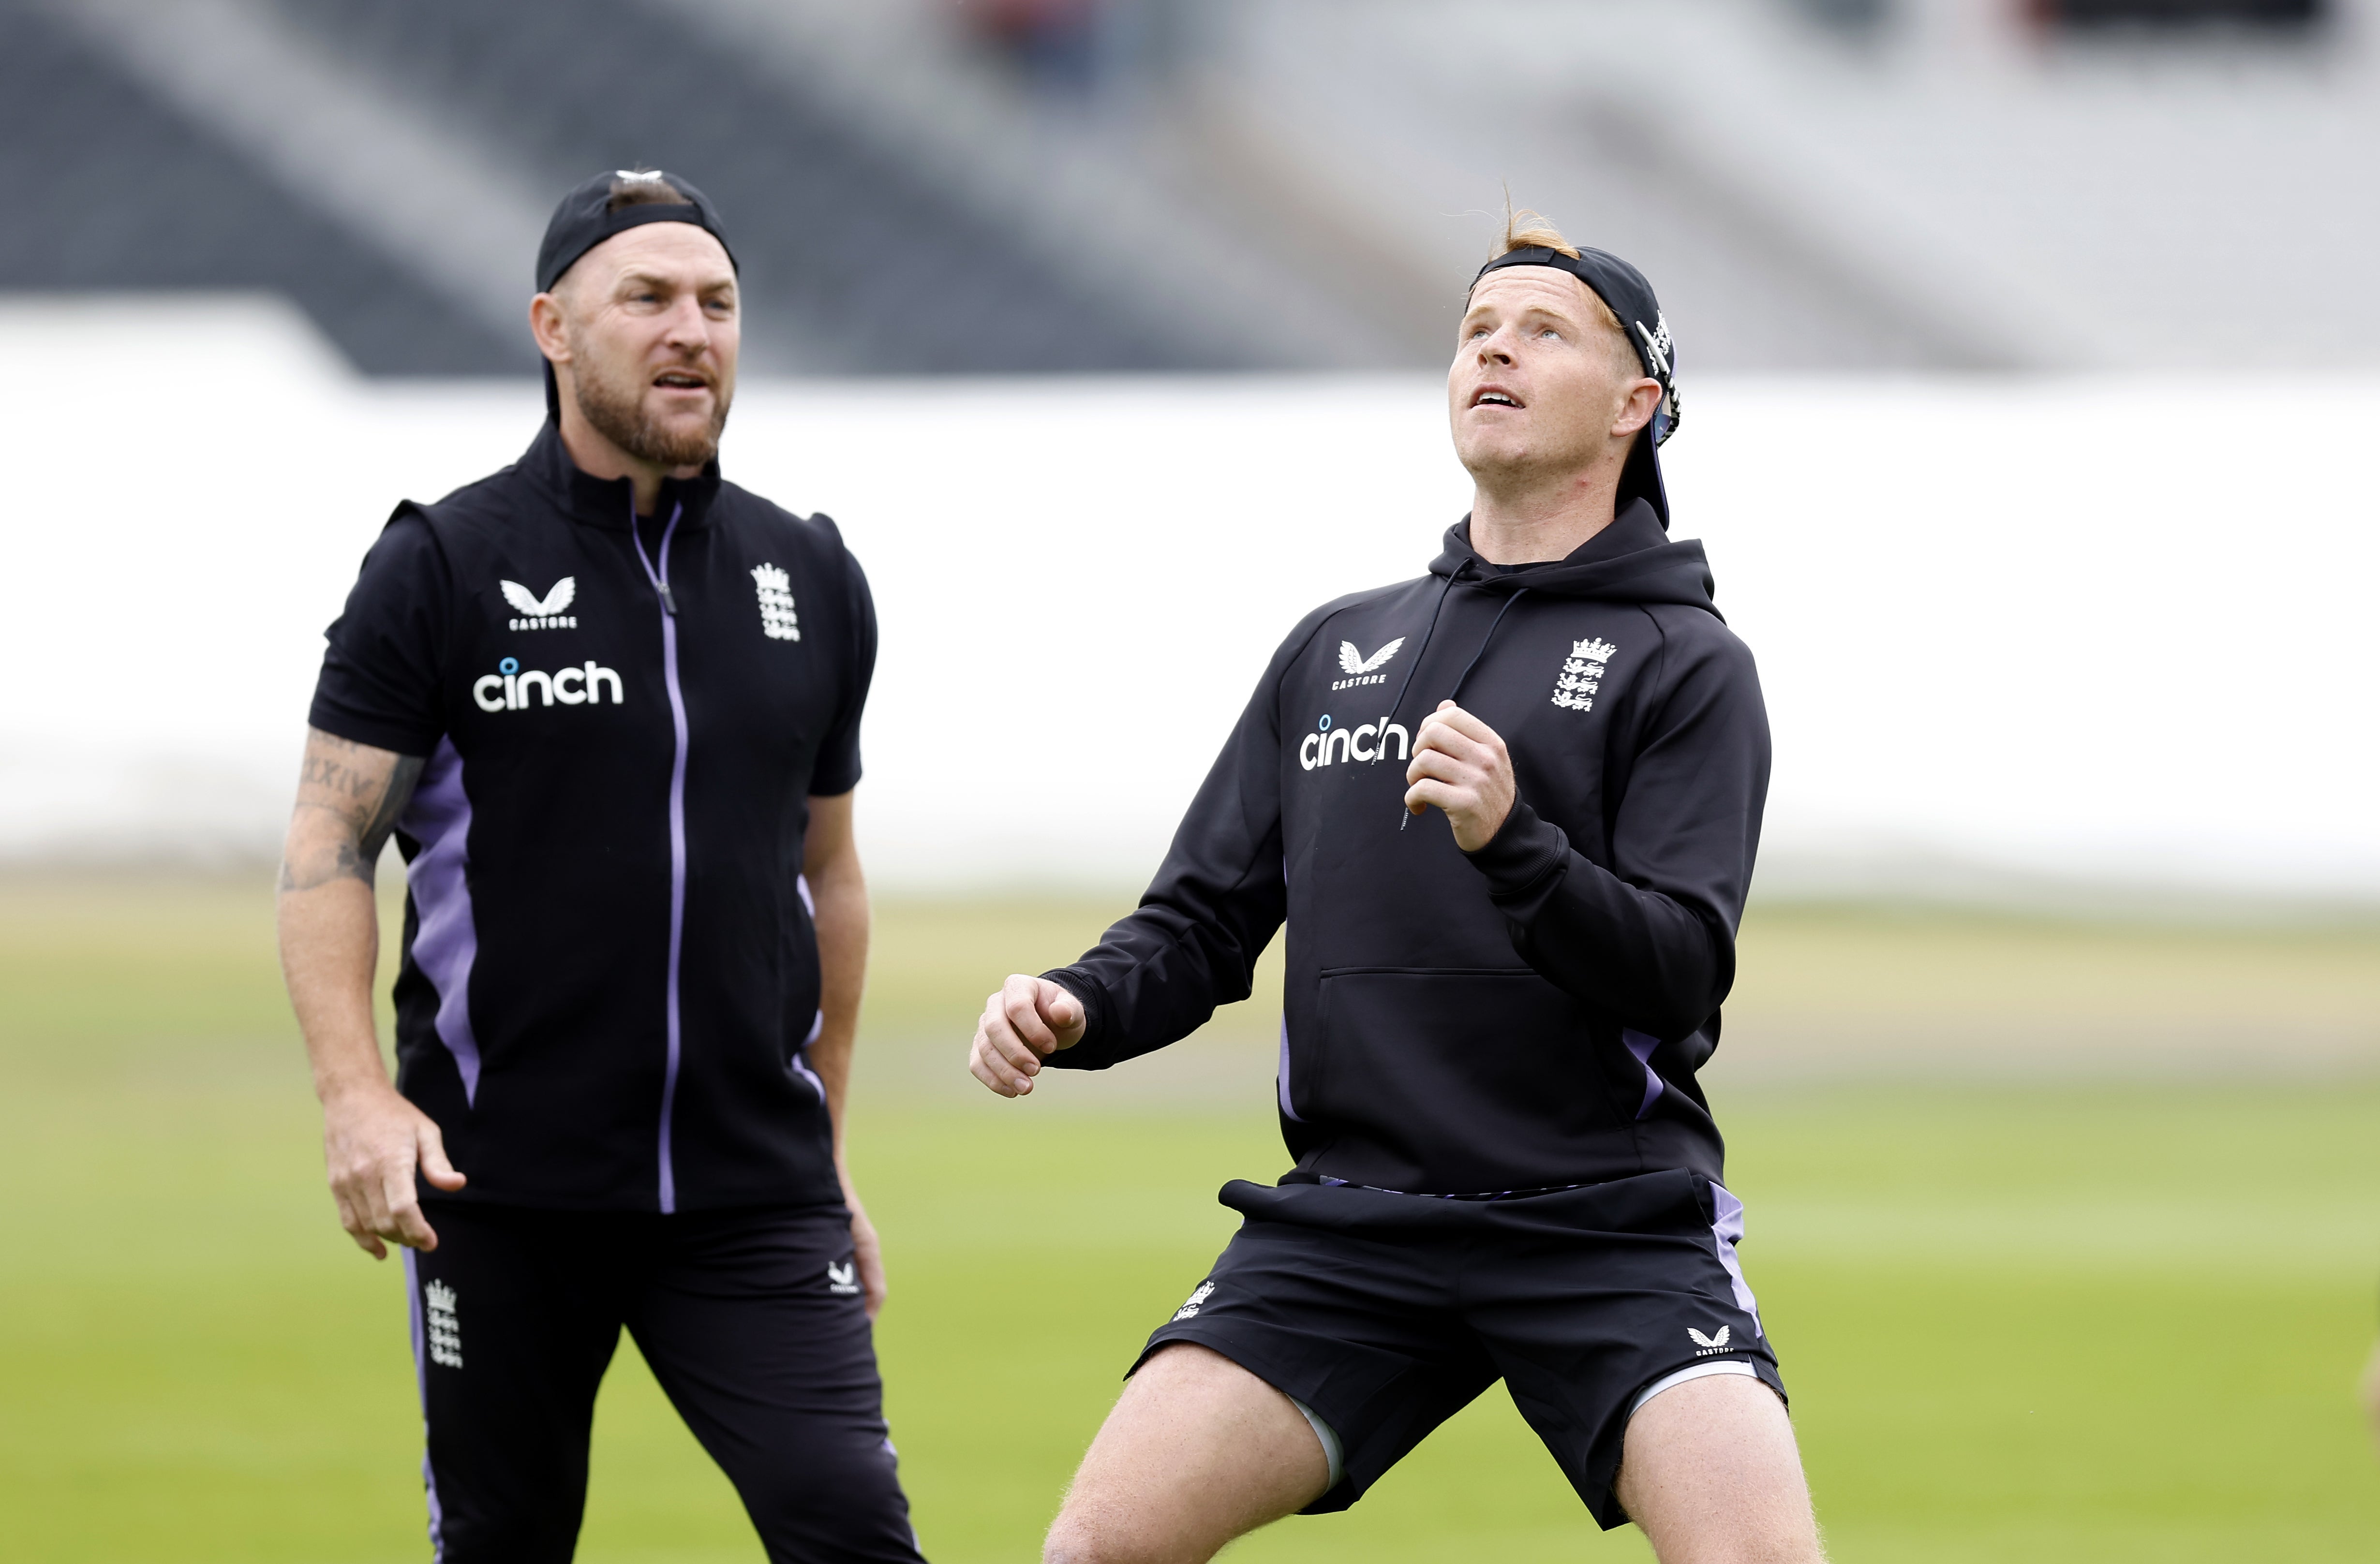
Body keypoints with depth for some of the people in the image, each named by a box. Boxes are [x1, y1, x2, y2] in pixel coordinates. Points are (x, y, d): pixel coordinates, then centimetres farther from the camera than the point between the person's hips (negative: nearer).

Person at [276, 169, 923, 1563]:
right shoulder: (443, 569, -1)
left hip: (752, 1189, 2)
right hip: (499, 1188, -2)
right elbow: (330, 846, -3)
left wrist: (828, 1159, 21)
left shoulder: (812, 582, 10)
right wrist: (357, 1094, -17)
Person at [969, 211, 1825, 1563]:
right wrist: (1080, 1009, -4)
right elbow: (1205, 924, 18)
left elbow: (1681, 977, -10)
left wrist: (1511, 842, -26)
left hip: (1609, 1229, -4)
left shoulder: (1687, 665, 2)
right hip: (1351, 1229, 4)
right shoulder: (1337, 650, 17)